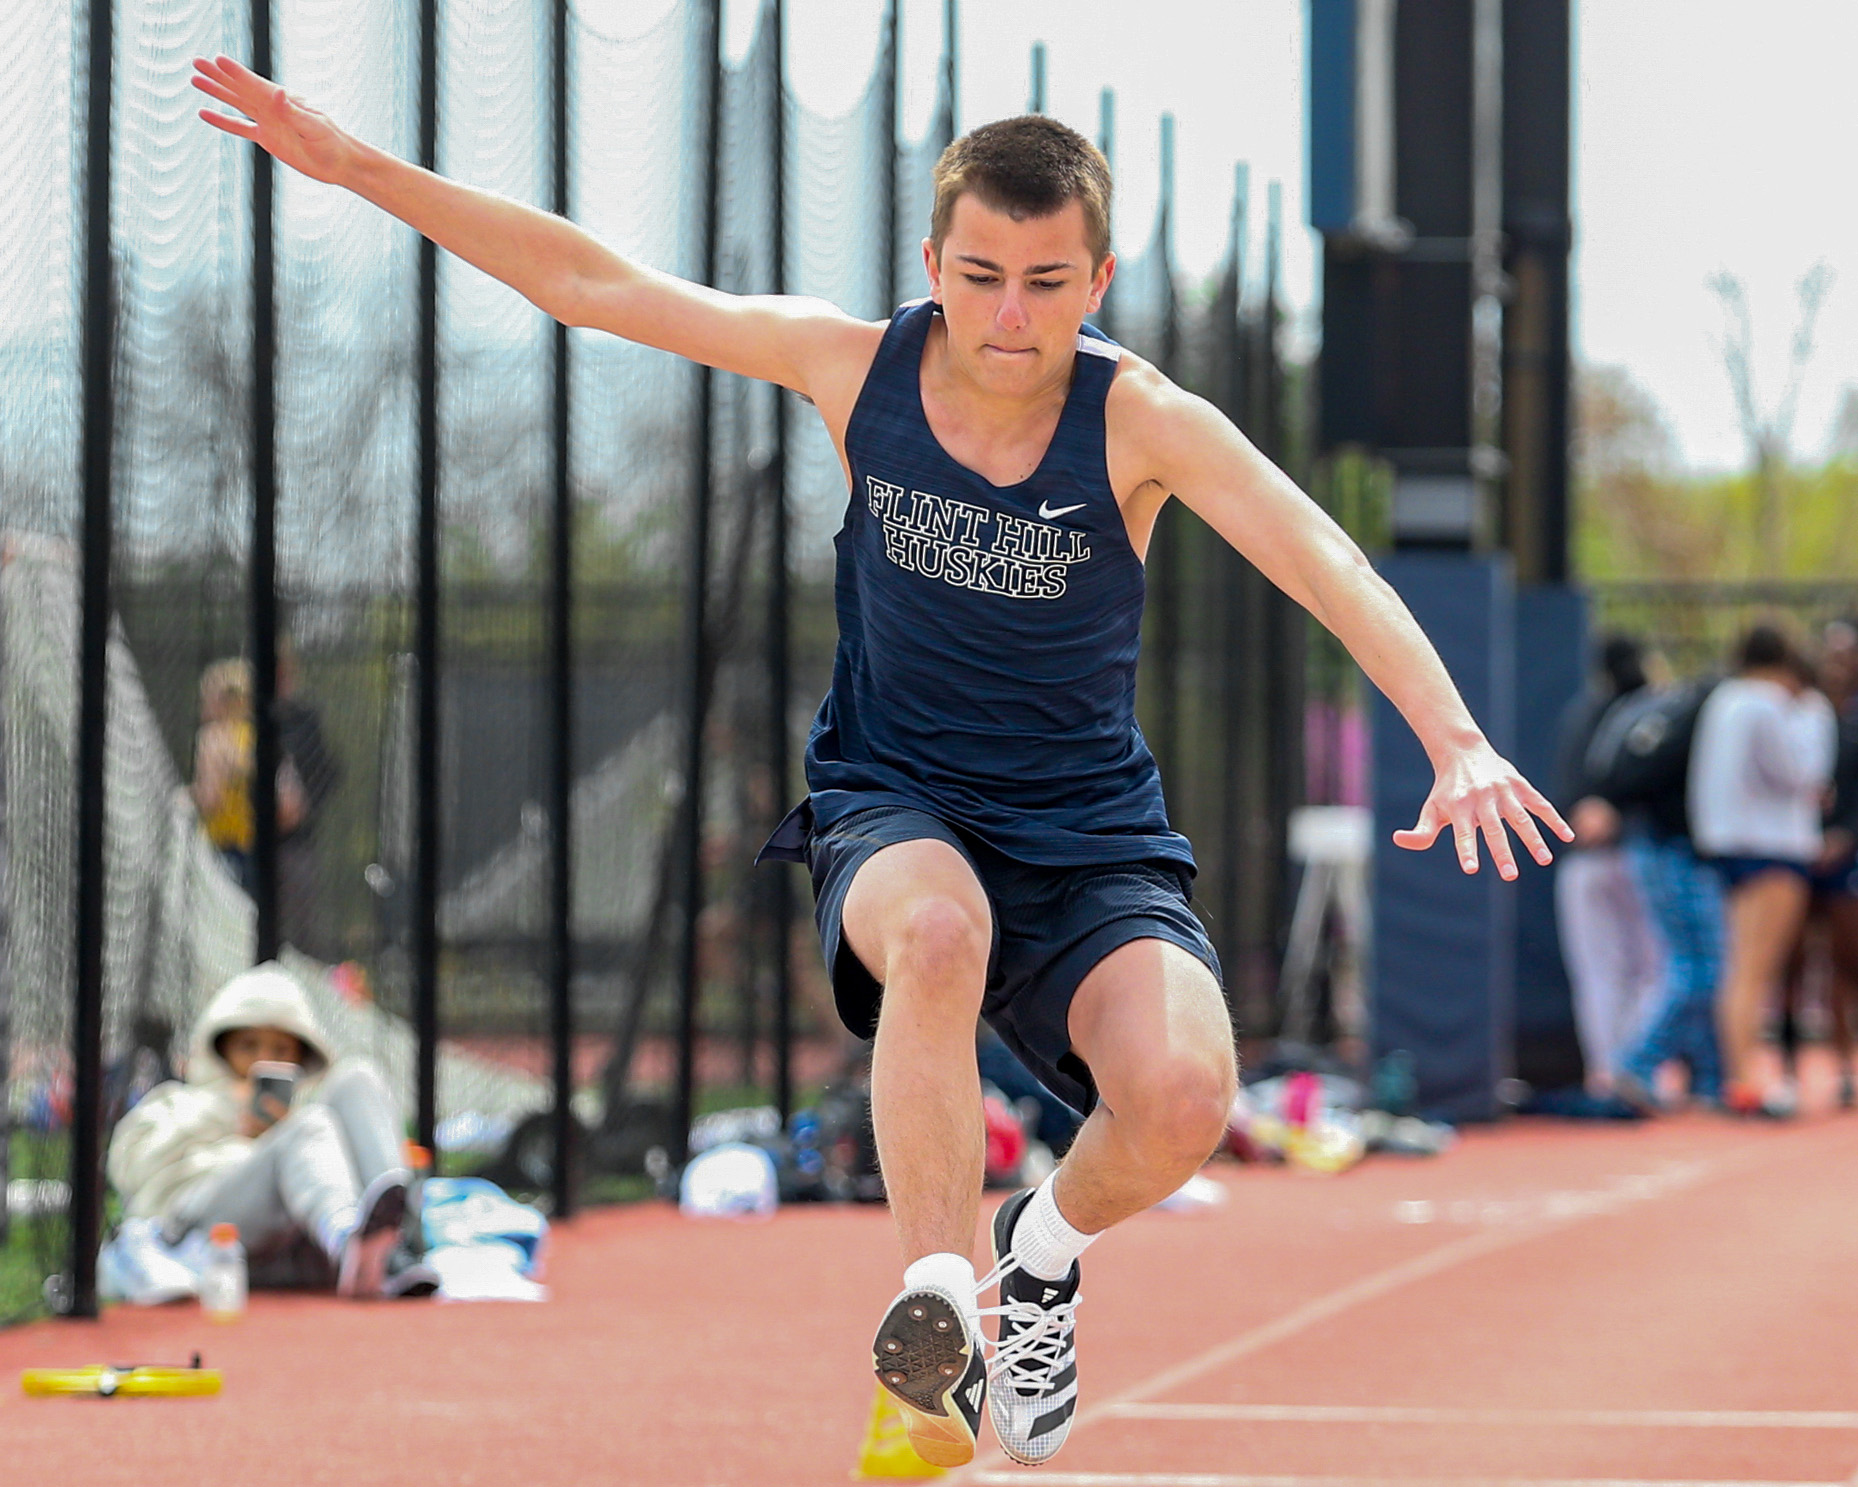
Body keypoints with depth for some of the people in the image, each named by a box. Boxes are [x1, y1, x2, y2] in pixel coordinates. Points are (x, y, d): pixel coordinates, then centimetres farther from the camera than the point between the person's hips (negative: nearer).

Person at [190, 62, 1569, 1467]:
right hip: (893, 813, 0)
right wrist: (356, 165, -6)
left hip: (1095, 841, 0)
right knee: (939, 930, -39)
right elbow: (588, 281, -2)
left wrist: (1456, 741, -43)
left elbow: (1329, 566, -26)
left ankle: (1044, 1253, 7)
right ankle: (939, 1299, -30)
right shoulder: (857, 364, -8)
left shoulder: (1143, 422, -14)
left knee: (1181, 1097, -28)